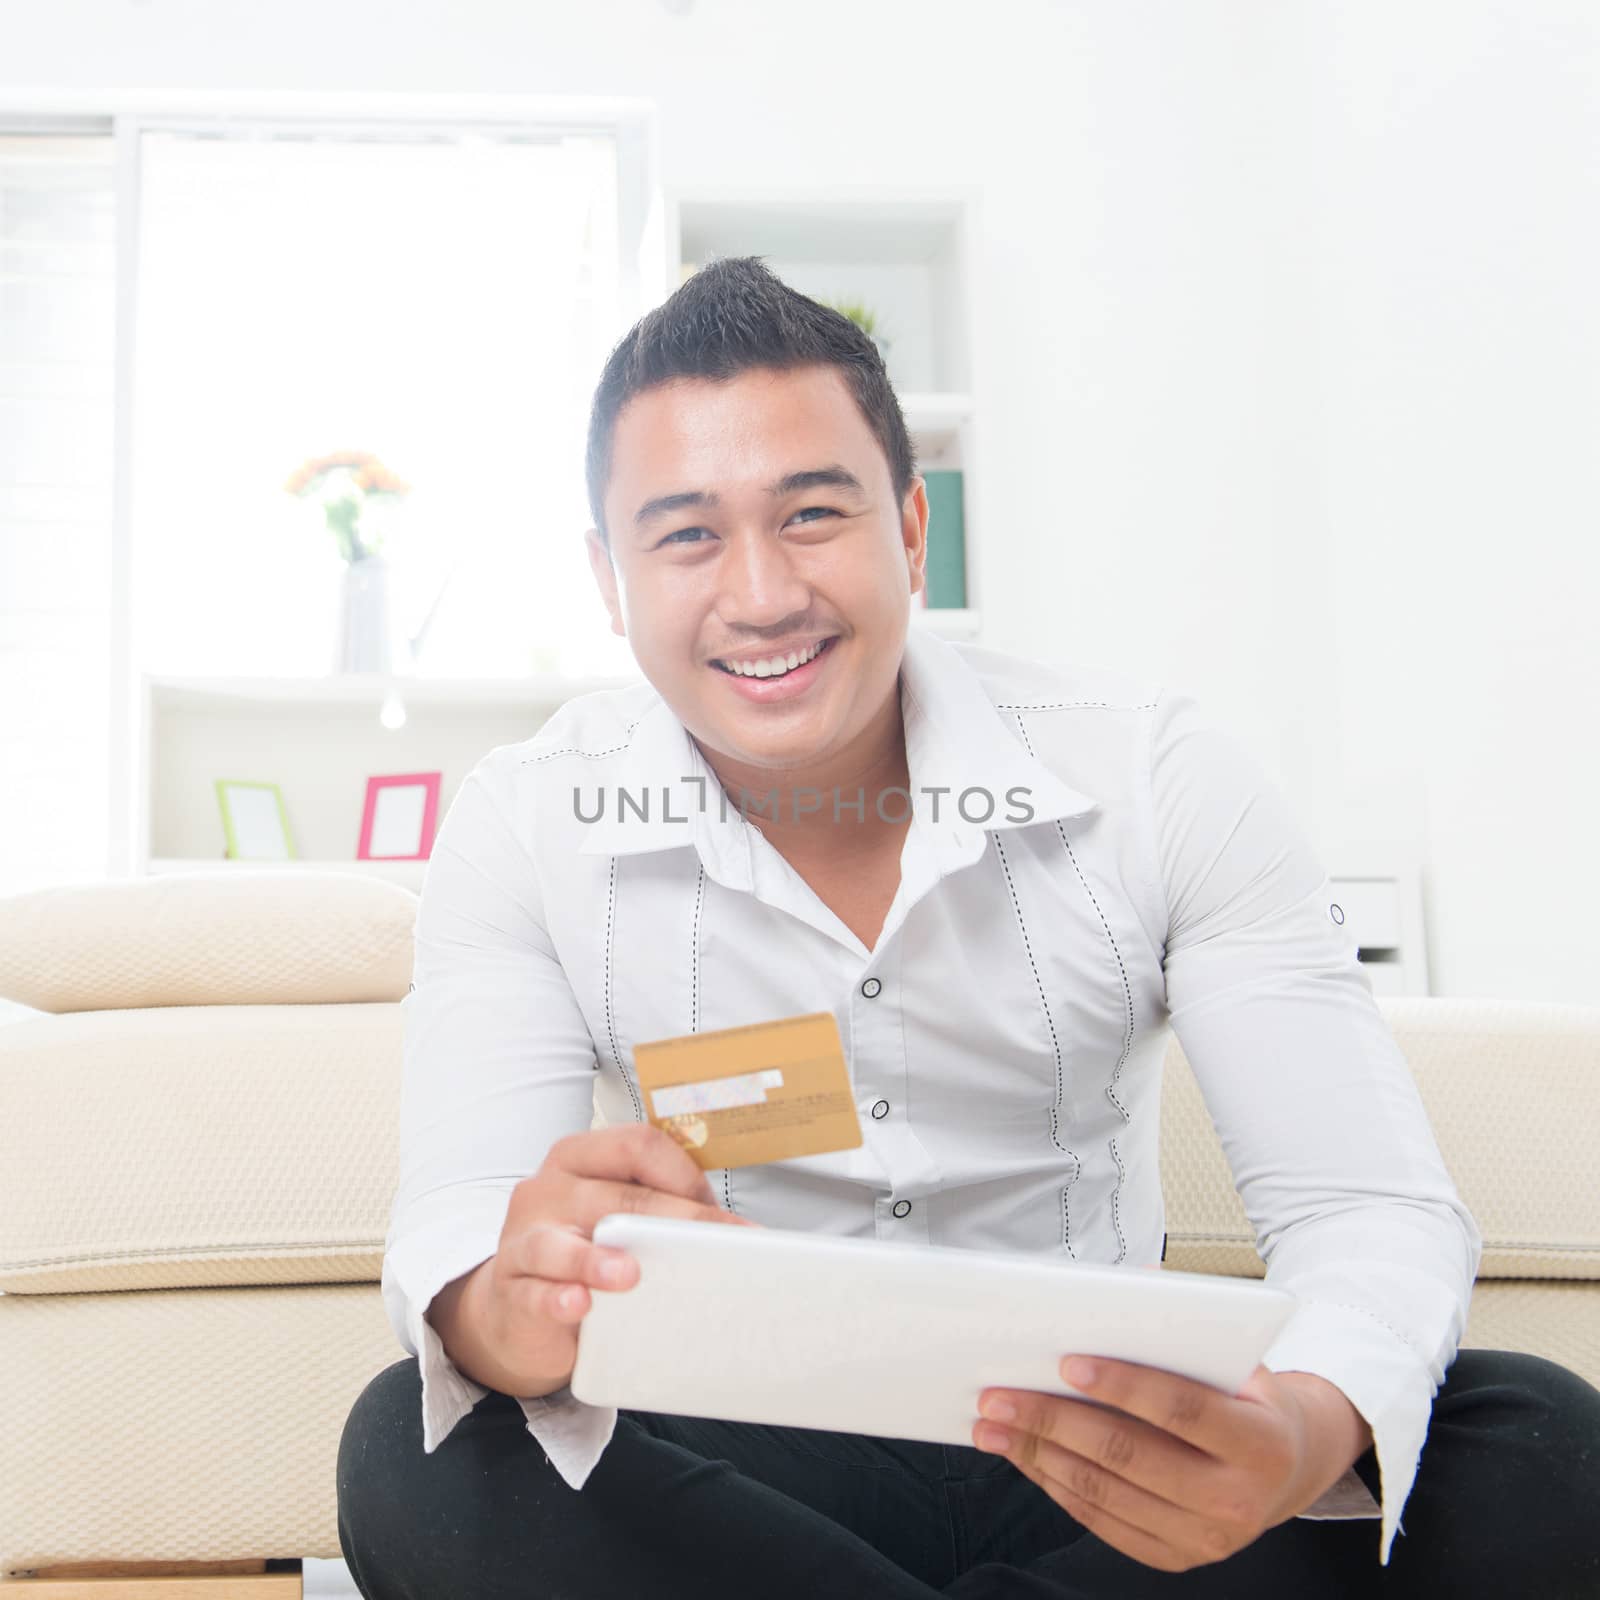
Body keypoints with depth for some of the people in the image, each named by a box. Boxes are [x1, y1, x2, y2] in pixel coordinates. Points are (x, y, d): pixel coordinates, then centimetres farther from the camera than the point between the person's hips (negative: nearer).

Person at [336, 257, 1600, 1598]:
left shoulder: (1155, 779, -10)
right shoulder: (526, 827, -7)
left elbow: (1372, 1206, -13)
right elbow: (454, 1216, -16)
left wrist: (1308, 1429, -38)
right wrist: (504, 1310, -43)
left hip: (1097, 1468, 0)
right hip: (738, 1470, 1)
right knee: (414, 1458, -30)